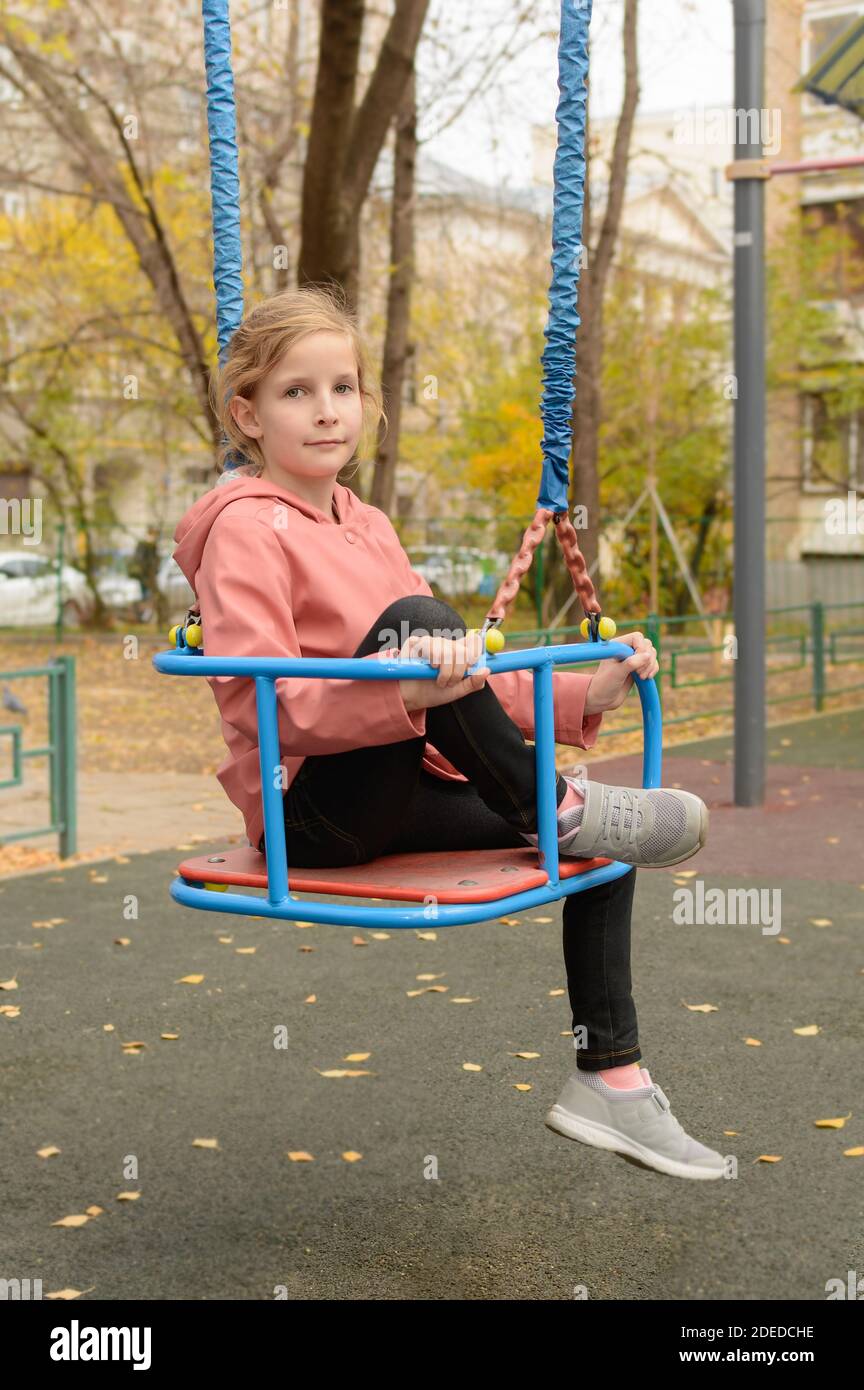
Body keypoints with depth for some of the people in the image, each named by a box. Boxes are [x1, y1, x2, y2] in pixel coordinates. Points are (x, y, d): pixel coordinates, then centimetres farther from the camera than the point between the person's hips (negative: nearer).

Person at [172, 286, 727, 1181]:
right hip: (308, 810, -8)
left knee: (603, 836, 7)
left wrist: (581, 696, 7)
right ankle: (555, 807, -17)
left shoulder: (367, 527, 18)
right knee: (415, 616, -29)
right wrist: (404, 689, -36)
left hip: (399, 795, 8)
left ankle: (607, 1080, 9)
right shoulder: (245, 528, -7)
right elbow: (256, 705, -21)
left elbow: (457, 676, 20)